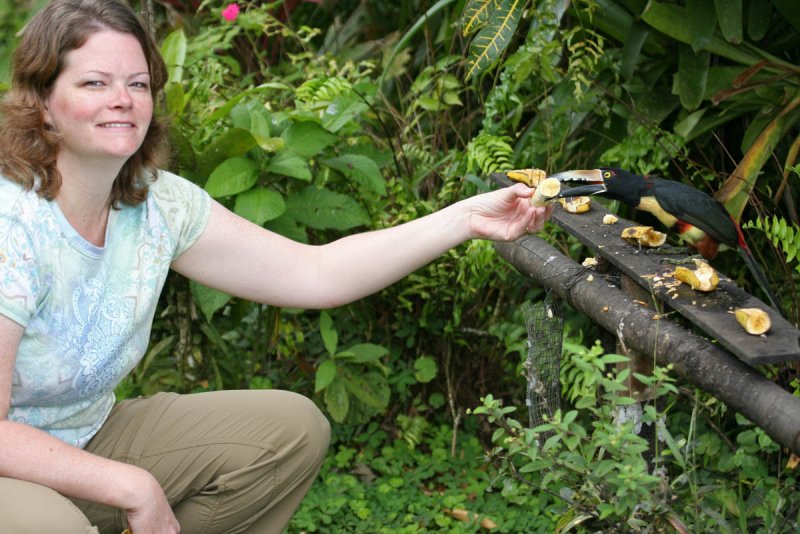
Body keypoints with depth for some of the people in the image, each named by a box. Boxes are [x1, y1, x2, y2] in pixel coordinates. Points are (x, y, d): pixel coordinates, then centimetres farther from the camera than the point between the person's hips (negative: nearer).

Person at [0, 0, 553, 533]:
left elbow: (316, 273, -5)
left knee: (293, 428, -2)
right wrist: (134, 488, -26)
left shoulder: (157, 204, -5)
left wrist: (466, 218, -11)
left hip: (87, 443, 7)